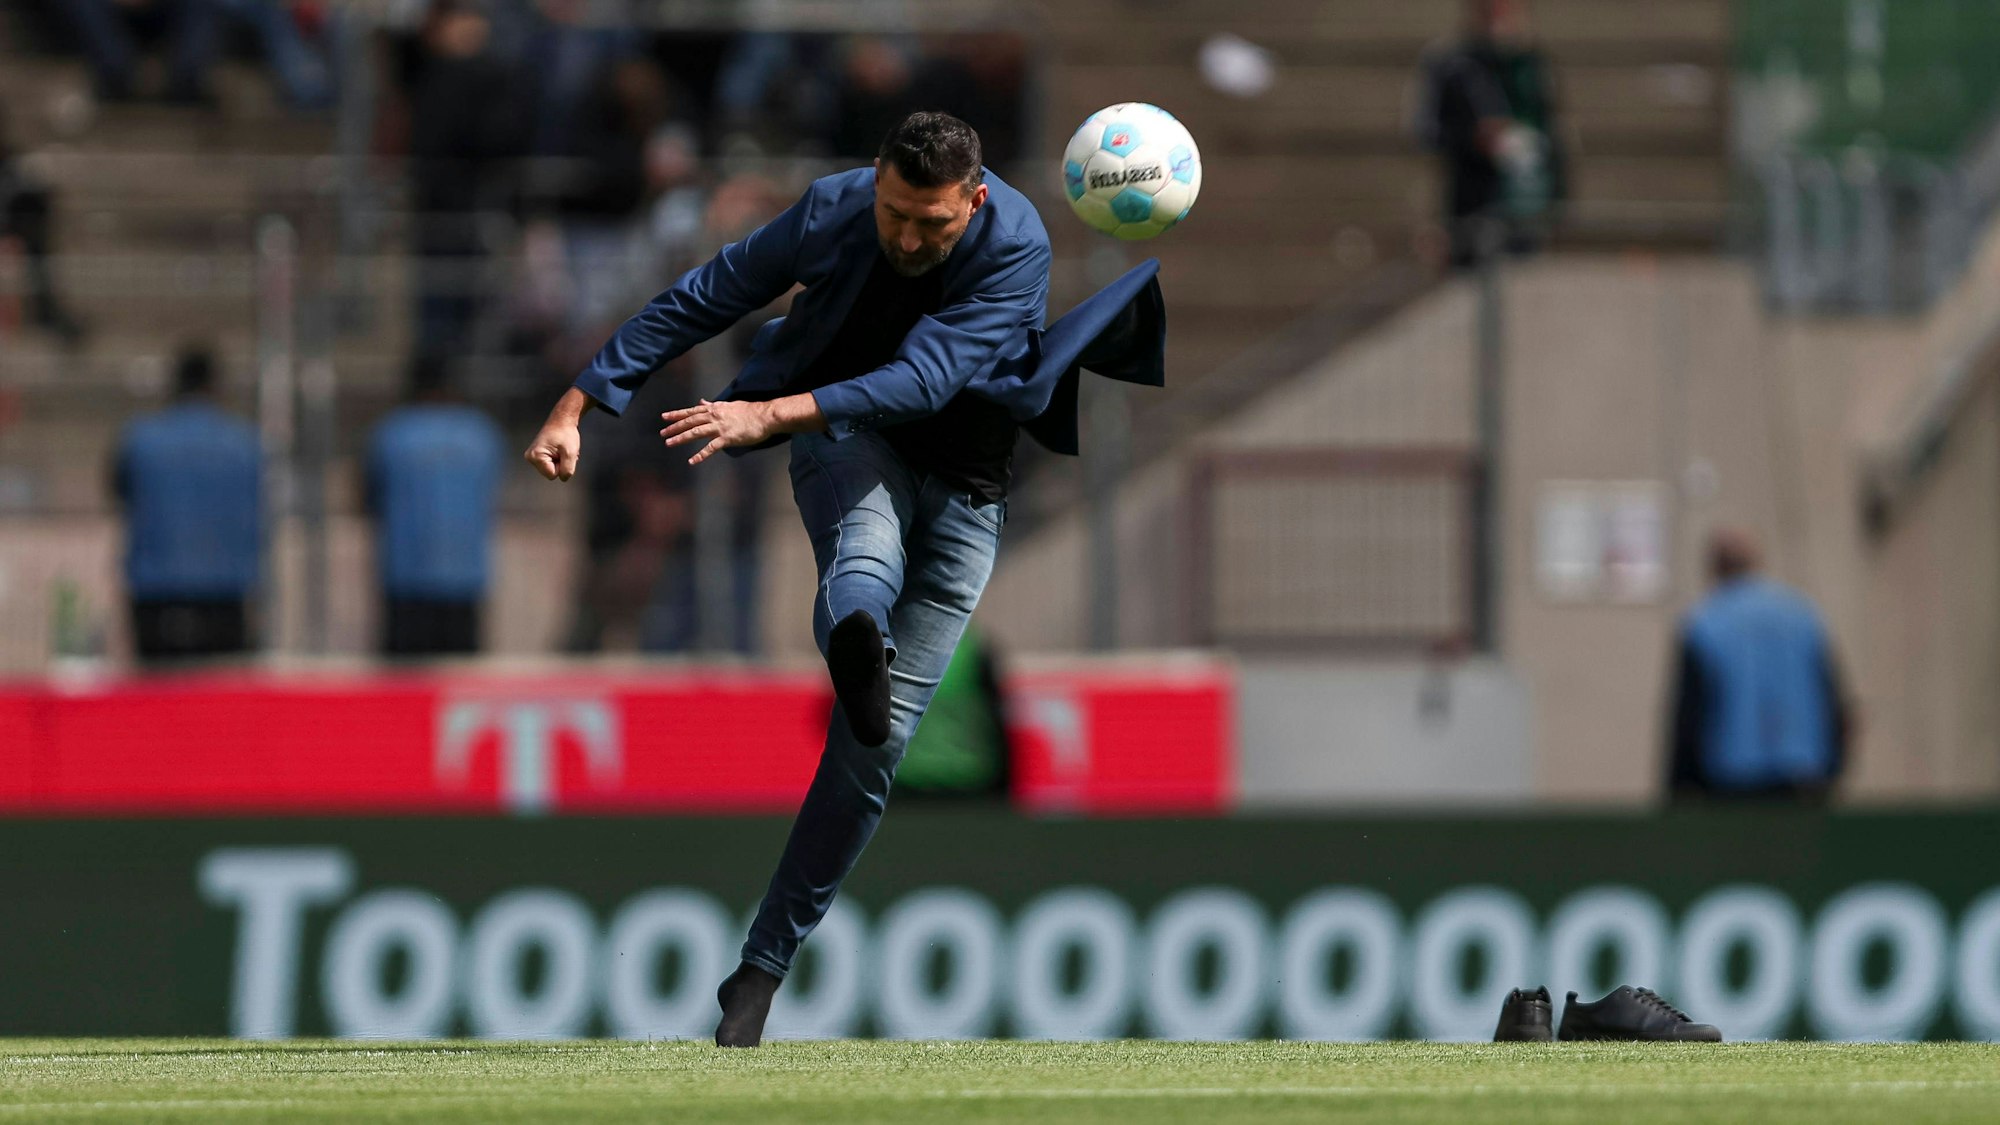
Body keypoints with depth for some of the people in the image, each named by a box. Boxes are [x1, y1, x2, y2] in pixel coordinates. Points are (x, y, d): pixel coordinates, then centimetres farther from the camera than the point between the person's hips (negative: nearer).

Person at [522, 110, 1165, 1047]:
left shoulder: (1016, 249, -22)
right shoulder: (832, 212, -14)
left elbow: (924, 380, -34)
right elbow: (695, 303, -4)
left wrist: (770, 416, -44)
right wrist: (577, 407, -8)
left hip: (960, 486, 0)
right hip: (846, 447, 0)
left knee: (876, 740, -6)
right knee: (867, 556, -39)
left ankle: (761, 968, 3)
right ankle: (856, 643, -77)